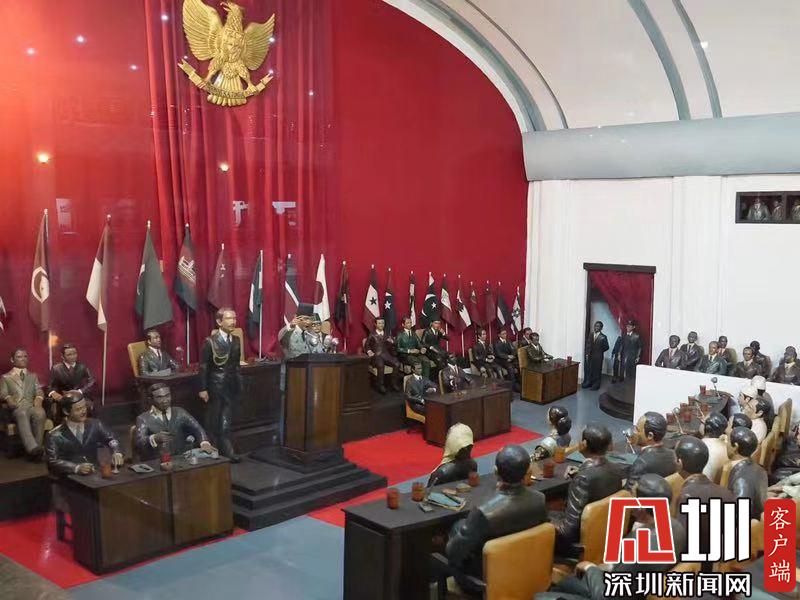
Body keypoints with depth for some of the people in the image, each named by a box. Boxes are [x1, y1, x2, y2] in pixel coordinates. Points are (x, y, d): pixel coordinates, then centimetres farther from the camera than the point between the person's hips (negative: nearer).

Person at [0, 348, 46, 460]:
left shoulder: (33, 376, 30)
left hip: (32, 405, 2)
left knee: (40, 413, -37)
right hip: (17, 407, -2)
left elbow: (39, 391, 18)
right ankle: (33, 448, -55)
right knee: (22, 415, -40)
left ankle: (37, 447, -39)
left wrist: (39, 399, -6)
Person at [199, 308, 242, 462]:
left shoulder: (236, 340, 6)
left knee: (226, 420, 6)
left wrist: (238, 383, 12)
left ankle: (226, 450, 9)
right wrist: (203, 389, -11)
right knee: (213, 421, 8)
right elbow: (203, 367, -9)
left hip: (231, 386, 4)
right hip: (215, 387, -4)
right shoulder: (210, 341, -10)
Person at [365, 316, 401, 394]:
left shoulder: (387, 335, 22)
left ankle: (394, 384, -14)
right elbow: (367, 345, 8)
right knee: (381, 366, -36)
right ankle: (381, 386, -26)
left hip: (386, 355, 3)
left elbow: (392, 346, 16)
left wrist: (392, 342, -8)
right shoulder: (372, 335, 14)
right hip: (376, 356, -3)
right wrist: (369, 351, -13)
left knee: (397, 364, -25)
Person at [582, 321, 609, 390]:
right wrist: (587, 354, -6)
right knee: (588, 369, 7)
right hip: (590, 356, 4)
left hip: (598, 357, -4)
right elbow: (588, 345, 2)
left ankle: (596, 385, 16)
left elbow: (606, 347, -1)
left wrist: (599, 351, 0)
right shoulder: (591, 335, 5)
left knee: (597, 370, 5)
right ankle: (588, 383, 22)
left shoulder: (603, 337, -6)